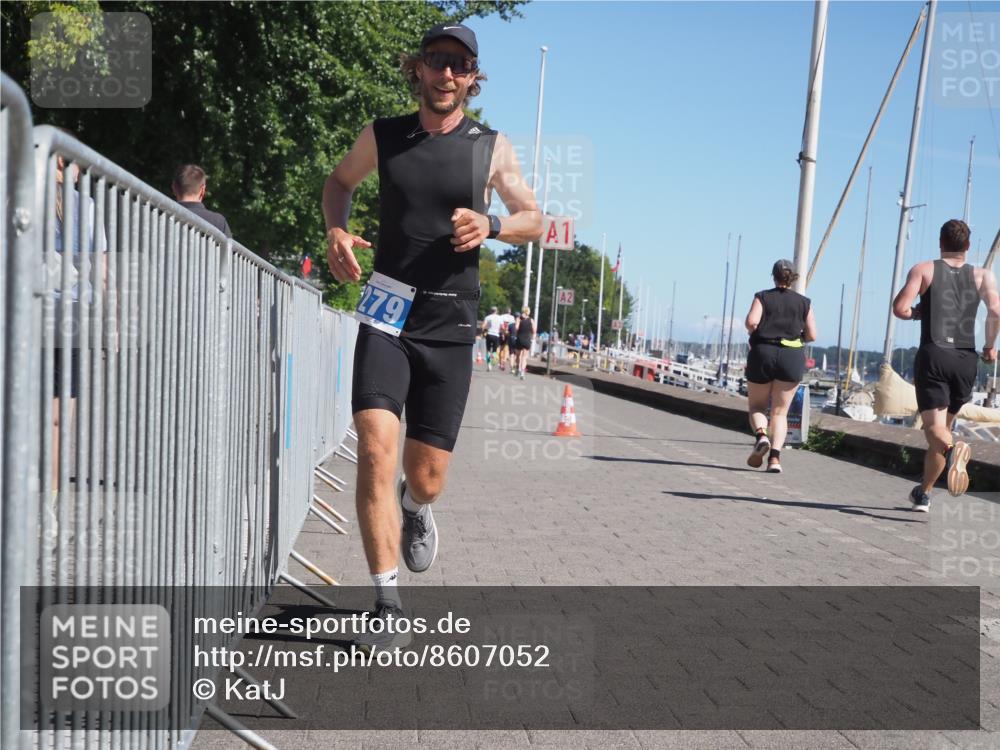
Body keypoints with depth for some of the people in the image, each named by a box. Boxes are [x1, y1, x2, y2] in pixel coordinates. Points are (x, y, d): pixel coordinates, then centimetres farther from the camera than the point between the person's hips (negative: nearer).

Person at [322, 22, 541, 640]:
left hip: (450, 329, 0)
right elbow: (340, 181, 23)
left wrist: (492, 225, -11)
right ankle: (387, 601, -12)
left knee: (427, 479, 5)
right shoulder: (382, 137, 5)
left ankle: (416, 509, 44)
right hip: (387, 315, 0)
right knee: (377, 449, -21)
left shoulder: (492, 148, 3)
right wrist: (336, 231, 2)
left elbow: (534, 219, 11)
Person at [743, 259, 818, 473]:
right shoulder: (804, 302, 9)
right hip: (792, 357, 1)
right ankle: (775, 457, -9)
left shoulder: (762, 297, 4)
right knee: (780, 412, 7)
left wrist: (754, 334, 8)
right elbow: (812, 335, 4)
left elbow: (751, 321, -13)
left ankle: (761, 435, -17)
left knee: (756, 407, 13)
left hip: (763, 353, -1)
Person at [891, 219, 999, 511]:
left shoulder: (924, 269, 4)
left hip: (933, 355, -3)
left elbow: (899, 307, -8)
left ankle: (953, 449, -43)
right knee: (945, 423, 17)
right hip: (966, 360, 3)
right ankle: (923, 492, 23)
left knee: (934, 427, -7)